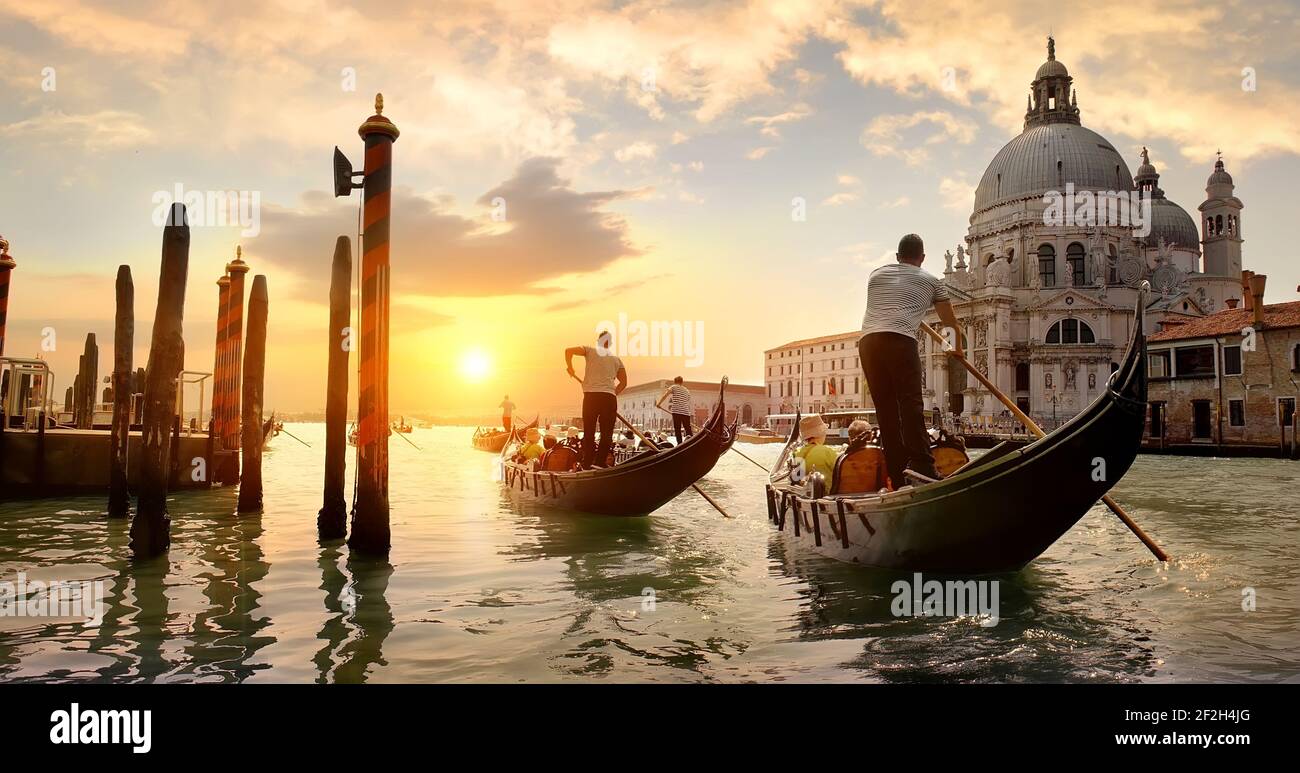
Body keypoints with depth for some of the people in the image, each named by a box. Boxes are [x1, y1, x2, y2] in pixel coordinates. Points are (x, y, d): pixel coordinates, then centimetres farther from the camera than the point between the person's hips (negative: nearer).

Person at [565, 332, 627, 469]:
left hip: (591, 396, -1)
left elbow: (569, 351, -4)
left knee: (588, 433, 4)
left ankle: (587, 465, 0)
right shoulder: (616, 359, 18)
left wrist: (570, 367, 10)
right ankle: (600, 464, -1)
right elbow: (623, 382, 16)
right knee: (607, 434, 6)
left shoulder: (591, 351, 9)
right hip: (610, 398, 2)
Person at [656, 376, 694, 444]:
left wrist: (659, 403, -8)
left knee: (677, 429, -1)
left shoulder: (674, 387, 6)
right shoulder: (687, 390, 22)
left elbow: (665, 395, -8)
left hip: (676, 411, -4)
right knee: (688, 429, 5)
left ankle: (680, 443, -8)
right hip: (686, 412, 4)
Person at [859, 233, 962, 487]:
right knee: (910, 403, -8)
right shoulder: (930, 281, 19)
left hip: (867, 342, 4)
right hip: (899, 341, -3)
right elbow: (950, 321, 27)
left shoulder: (877, 274, 27)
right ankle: (924, 468, -20)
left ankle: (899, 476, 3)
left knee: (885, 409, 4)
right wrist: (957, 348, 45)